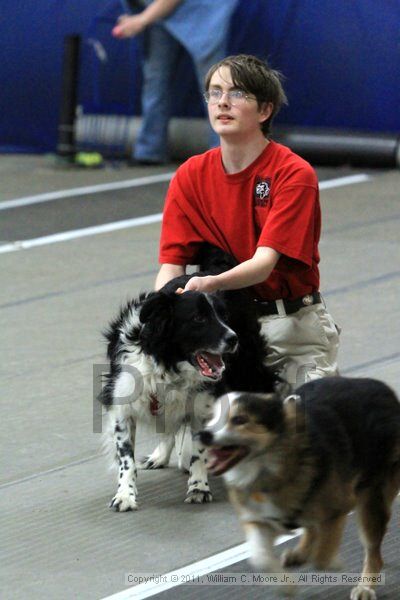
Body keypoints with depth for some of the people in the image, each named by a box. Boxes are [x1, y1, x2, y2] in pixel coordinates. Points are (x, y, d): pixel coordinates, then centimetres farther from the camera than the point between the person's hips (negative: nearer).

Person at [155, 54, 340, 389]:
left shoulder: (295, 175, -13)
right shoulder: (190, 176, 1)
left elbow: (264, 262, -23)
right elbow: (172, 263, -4)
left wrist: (212, 283, -43)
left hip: (293, 324, -2)